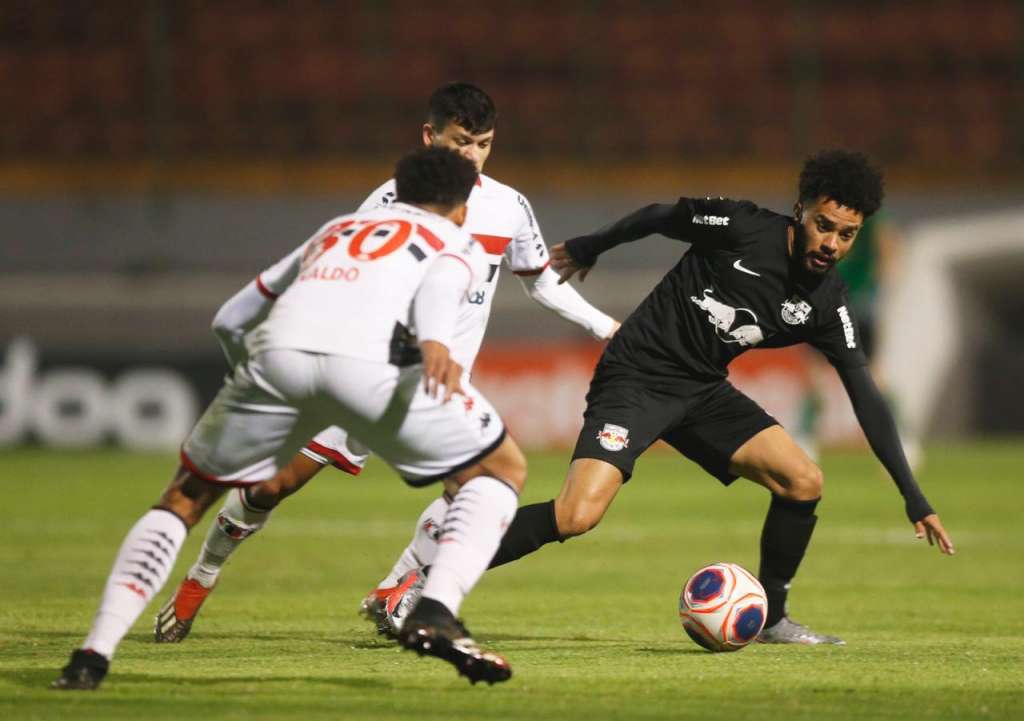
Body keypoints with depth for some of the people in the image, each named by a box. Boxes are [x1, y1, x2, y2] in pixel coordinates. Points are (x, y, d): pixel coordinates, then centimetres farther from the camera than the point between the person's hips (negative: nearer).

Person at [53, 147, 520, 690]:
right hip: (373, 357, -3)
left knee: (186, 496, 23)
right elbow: (440, 283, 3)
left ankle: (94, 653, 10)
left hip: (277, 352, 3)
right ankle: (435, 613, -4)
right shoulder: (461, 245, 28)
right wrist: (435, 343, -17)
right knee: (502, 471, 17)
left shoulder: (334, 230, 41)